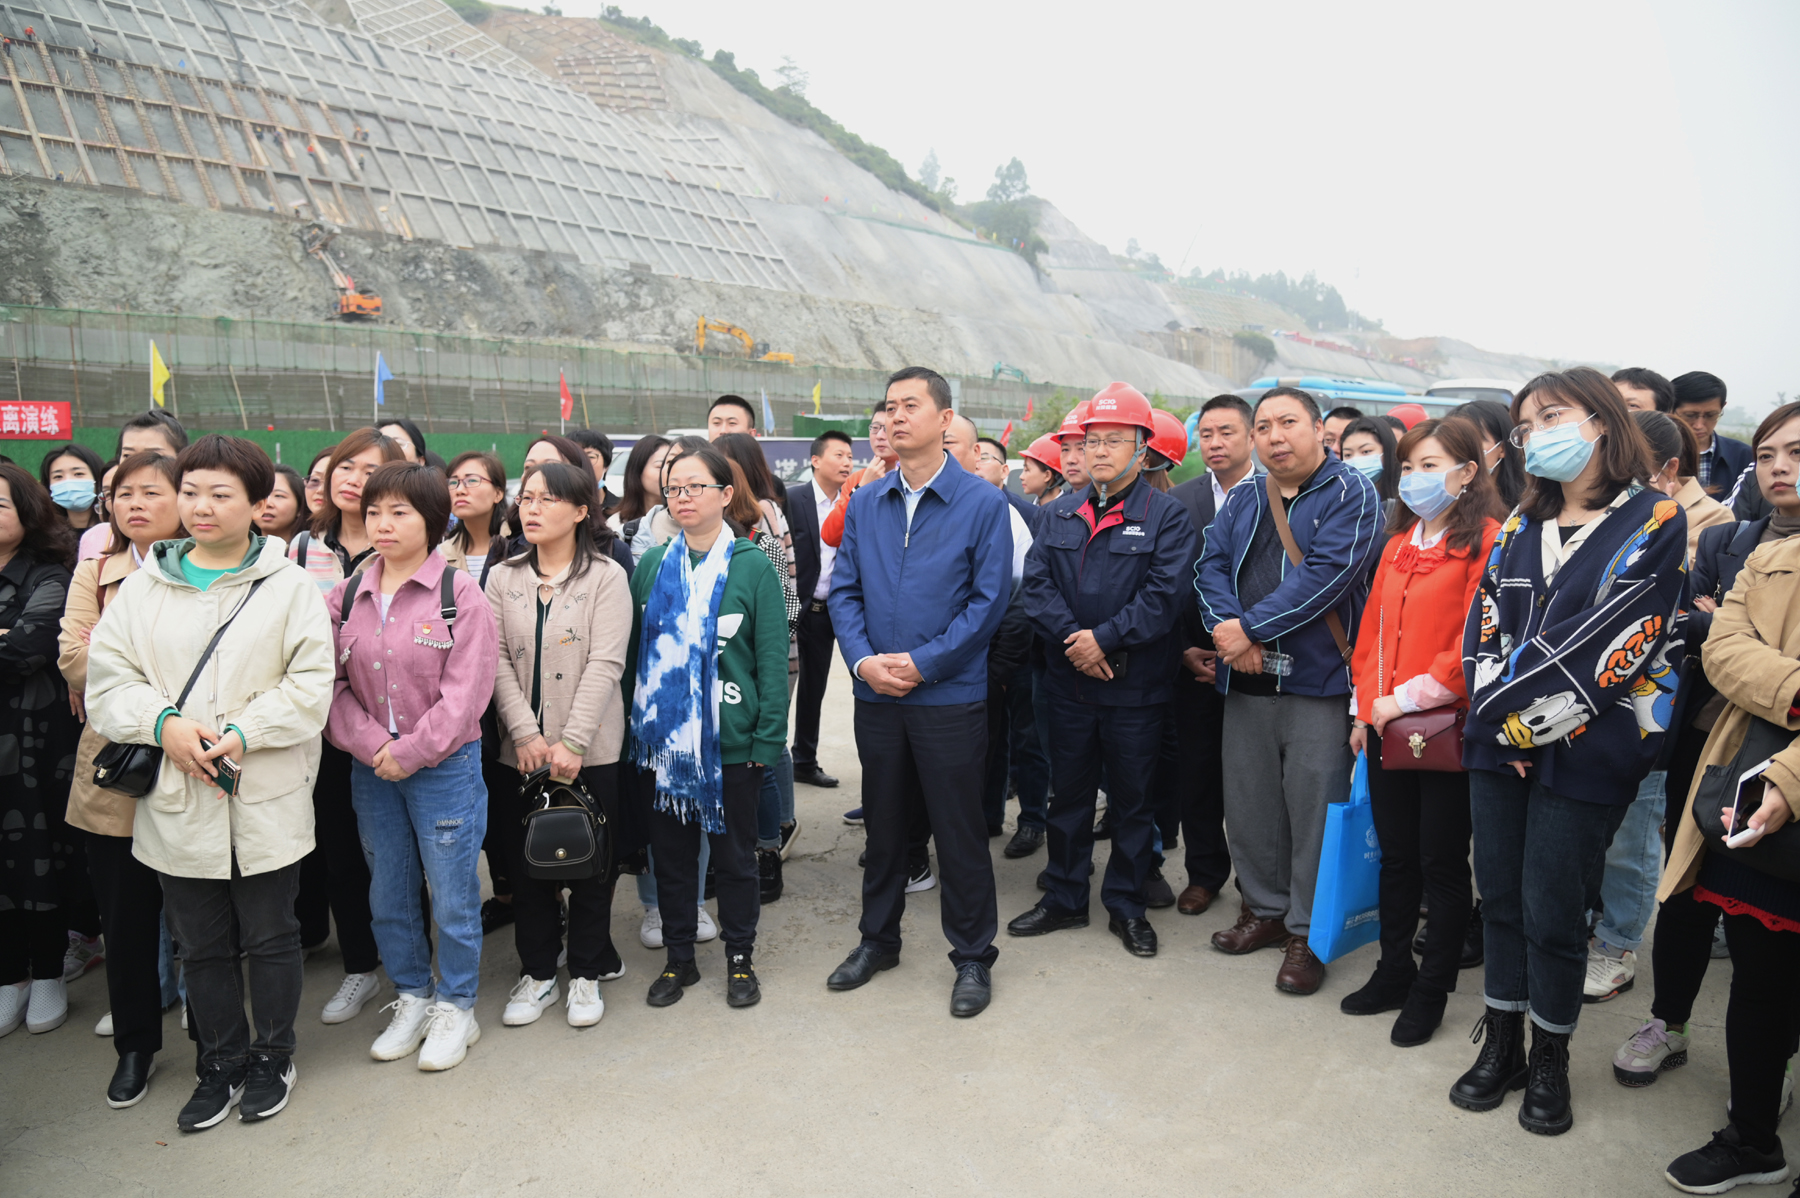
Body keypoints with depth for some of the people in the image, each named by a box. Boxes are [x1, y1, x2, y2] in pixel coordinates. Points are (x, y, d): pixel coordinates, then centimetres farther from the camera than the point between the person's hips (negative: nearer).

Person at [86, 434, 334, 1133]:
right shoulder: (144, 587, 5)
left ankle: (273, 1057, 32)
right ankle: (221, 1063, 34)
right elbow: (107, 679, 2)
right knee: (201, 946, 15)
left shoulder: (289, 587, -4)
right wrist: (164, 724, -15)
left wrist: (242, 733, -21)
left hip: (267, 801, -3)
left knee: (271, 937, 11)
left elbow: (311, 686, -9)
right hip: (177, 802, 3)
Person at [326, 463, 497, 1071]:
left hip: (445, 765, -5)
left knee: (452, 896, 4)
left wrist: (411, 752, -14)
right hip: (371, 770, 5)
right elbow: (334, 685, 2)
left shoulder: (459, 593, -9)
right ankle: (411, 998, 34)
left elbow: (465, 691, -13)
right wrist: (372, 746, -12)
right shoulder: (345, 596, 5)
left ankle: (455, 1008, 23)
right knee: (388, 895, 16)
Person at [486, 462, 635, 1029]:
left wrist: (571, 742, -17)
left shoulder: (607, 577, -4)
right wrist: (525, 734, -12)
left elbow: (605, 663, -11)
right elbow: (497, 662, 0)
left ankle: (587, 971, 23)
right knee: (526, 861, 9)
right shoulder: (503, 578, 7)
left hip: (592, 749, -3)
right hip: (522, 747, 3)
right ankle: (536, 971, 25)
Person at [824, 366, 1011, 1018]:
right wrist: (864, 659, -10)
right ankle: (878, 939, 34)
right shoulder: (864, 503, 7)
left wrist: (923, 663, -15)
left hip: (950, 696, -4)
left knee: (959, 831, 5)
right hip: (876, 695, 4)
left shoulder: (981, 502, -5)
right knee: (882, 823, 17)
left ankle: (973, 957, 21)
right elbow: (843, 590, 7)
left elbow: (990, 598, -10)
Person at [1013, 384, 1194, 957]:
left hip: (1137, 687, -3)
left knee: (1133, 799, 8)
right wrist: (1073, 641, -15)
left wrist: (1104, 638, -19)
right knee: (1069, 794, 14)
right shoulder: (1061, 515, 9)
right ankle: (1064, 898, 28)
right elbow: (1037, 582, -1)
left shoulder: (1166, 516, -4)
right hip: (1069, 682, 4)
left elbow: (1164, 593, -14)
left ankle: (1126, 905, 23)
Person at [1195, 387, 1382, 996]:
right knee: (1248, 803, 12)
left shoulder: (1351, 493, -4)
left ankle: (1308, 932, 15)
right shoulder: (1242, 500, 15)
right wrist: (1226, 627, -14)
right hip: (1247, 679, 6)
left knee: (1315, 806, 0)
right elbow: (1211, 565, 6)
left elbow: (1327, 573, -17)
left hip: (1319, 679, -5)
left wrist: (1249, 627, -18)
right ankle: (1265, 908, 30)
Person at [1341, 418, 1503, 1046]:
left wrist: (1409, 698, -16)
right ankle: (1394, 972, 31)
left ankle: (1431, 990, 21)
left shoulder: (1485, 541, -10)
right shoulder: (1398, 543, 14)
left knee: (1441, 863, 6)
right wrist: (1365, 706, 10)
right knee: (1396, 856, 17)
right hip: (1386, 727, 7)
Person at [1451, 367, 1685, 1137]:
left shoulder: (1655, 522, -6)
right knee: (1500, 897, 11)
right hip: (1499, 742, 5)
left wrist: (1524, 714, -14)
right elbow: (1485, 624, 7)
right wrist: (1498, 711, -7)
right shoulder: (1522, 524, 12)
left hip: (1582, 751, -5)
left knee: (1550, 912, 2)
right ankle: (1502, 1046, 27)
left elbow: (1609, 641, -14)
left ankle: (1550, 1062, 23)